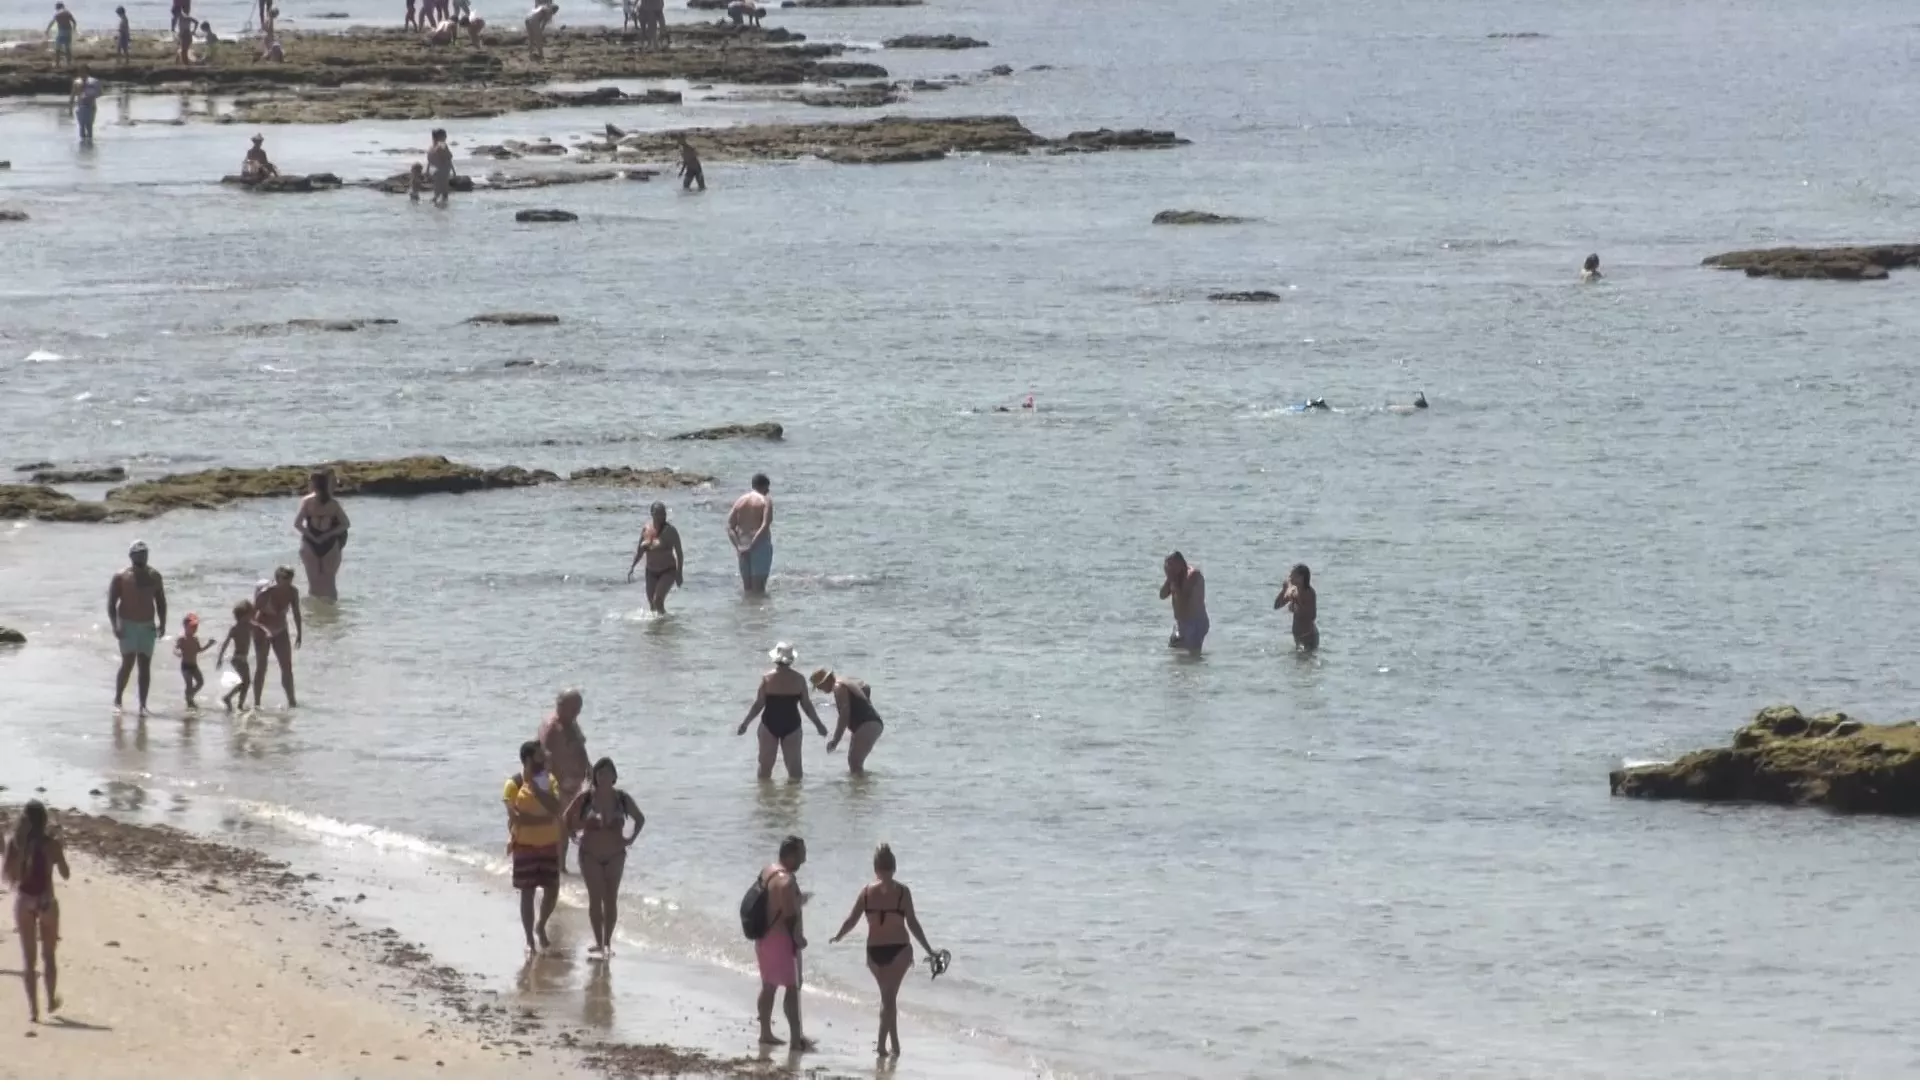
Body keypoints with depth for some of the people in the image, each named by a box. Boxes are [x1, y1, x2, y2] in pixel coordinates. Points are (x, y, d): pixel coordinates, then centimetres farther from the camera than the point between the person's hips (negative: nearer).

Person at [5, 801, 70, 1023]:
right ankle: (51, 1001, 28)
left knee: (28, 957, 7)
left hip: (23, 900, 0)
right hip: (46, 901, 0)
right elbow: (66, 875, -3)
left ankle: (33, 1007, 0)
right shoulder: (51, 843, -8)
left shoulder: (15, 843, -5)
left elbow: (8, 876, -5)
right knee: (48, 955, 18)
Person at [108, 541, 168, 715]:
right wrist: (115, 626, -16)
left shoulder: (154, 577, 9)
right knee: (128, 663, -11)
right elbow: (111, 603, -5)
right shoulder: (121, 577, -2)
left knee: (145, 666, 0)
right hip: (127, 626, -3)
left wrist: (162, 623, 1)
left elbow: (161, 601, 13)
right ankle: (117, 699, 1)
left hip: (147, 626, 3)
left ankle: (142, 705, 1)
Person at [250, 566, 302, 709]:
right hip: (262, 631, -5)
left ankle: (291, 702, 7)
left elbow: (296, 614, 3)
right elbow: (252, 613, -20)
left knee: (287, 667, 1)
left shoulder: (292, 592, -10)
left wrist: (299, 634, 4)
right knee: (261, 667, -3)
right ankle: (256, 703, 3)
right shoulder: (266, 593, -25)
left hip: (280, 632, 5)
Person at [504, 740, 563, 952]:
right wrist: (544, 818, -18)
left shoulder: (550, 780, 1)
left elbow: (555, 808, -14)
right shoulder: (514, 784, -10)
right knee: (527, 893, 1)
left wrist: (534, 786, -19)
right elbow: (515, 816, -18)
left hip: (549, 844, 4)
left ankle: (541, 926, 32)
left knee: (552, 890, 7)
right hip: (525, 845, -4)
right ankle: (530, 940, 9)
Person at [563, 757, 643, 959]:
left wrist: (631, 838, 2)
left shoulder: (622, 798, -3)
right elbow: (568, 818, 3)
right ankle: (599, 943, 0)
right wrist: (575, 836, -5)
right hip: (590, 855, -2)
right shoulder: (585, 797, -9)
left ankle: (607, 942, 11)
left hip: (615, 855, 2)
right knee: (595, 899, -4)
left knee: (611, 899, 3)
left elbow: (640, 819, 11)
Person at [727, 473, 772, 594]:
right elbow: (765, 525, -18)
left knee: (748, 588, 11)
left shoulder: (740, 501, 12)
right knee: (759, 588, -6)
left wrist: (738, 546, -6)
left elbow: (729, 527, 4)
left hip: (743, 548, 5)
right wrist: (752, 546, -18)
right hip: (760, 545, -5)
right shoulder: (766, 500, -4)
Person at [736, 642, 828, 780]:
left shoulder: (767, 678, -8)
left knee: (765, 766, 12)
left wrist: (745, 723, 7)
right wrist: (818, 724, 13)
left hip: (770, 724, 0)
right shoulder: (798, 679, -5)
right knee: (794, 768, 9)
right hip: (791, 726, 0)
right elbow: (806, 705, 0)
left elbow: (758, 704, -5)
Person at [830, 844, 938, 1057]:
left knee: (887, 995, 16)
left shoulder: (867, 891, 1)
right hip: (899, 949, -3)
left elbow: (852, 920, 4)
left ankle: (895, 1044, 20)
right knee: (889, 996, -2)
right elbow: (912, 923, -6)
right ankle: (882, 1043, -11)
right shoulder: (901, 891, -5)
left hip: (874, 950, 3)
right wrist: (929, 951, 0)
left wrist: (837, 937, 23)